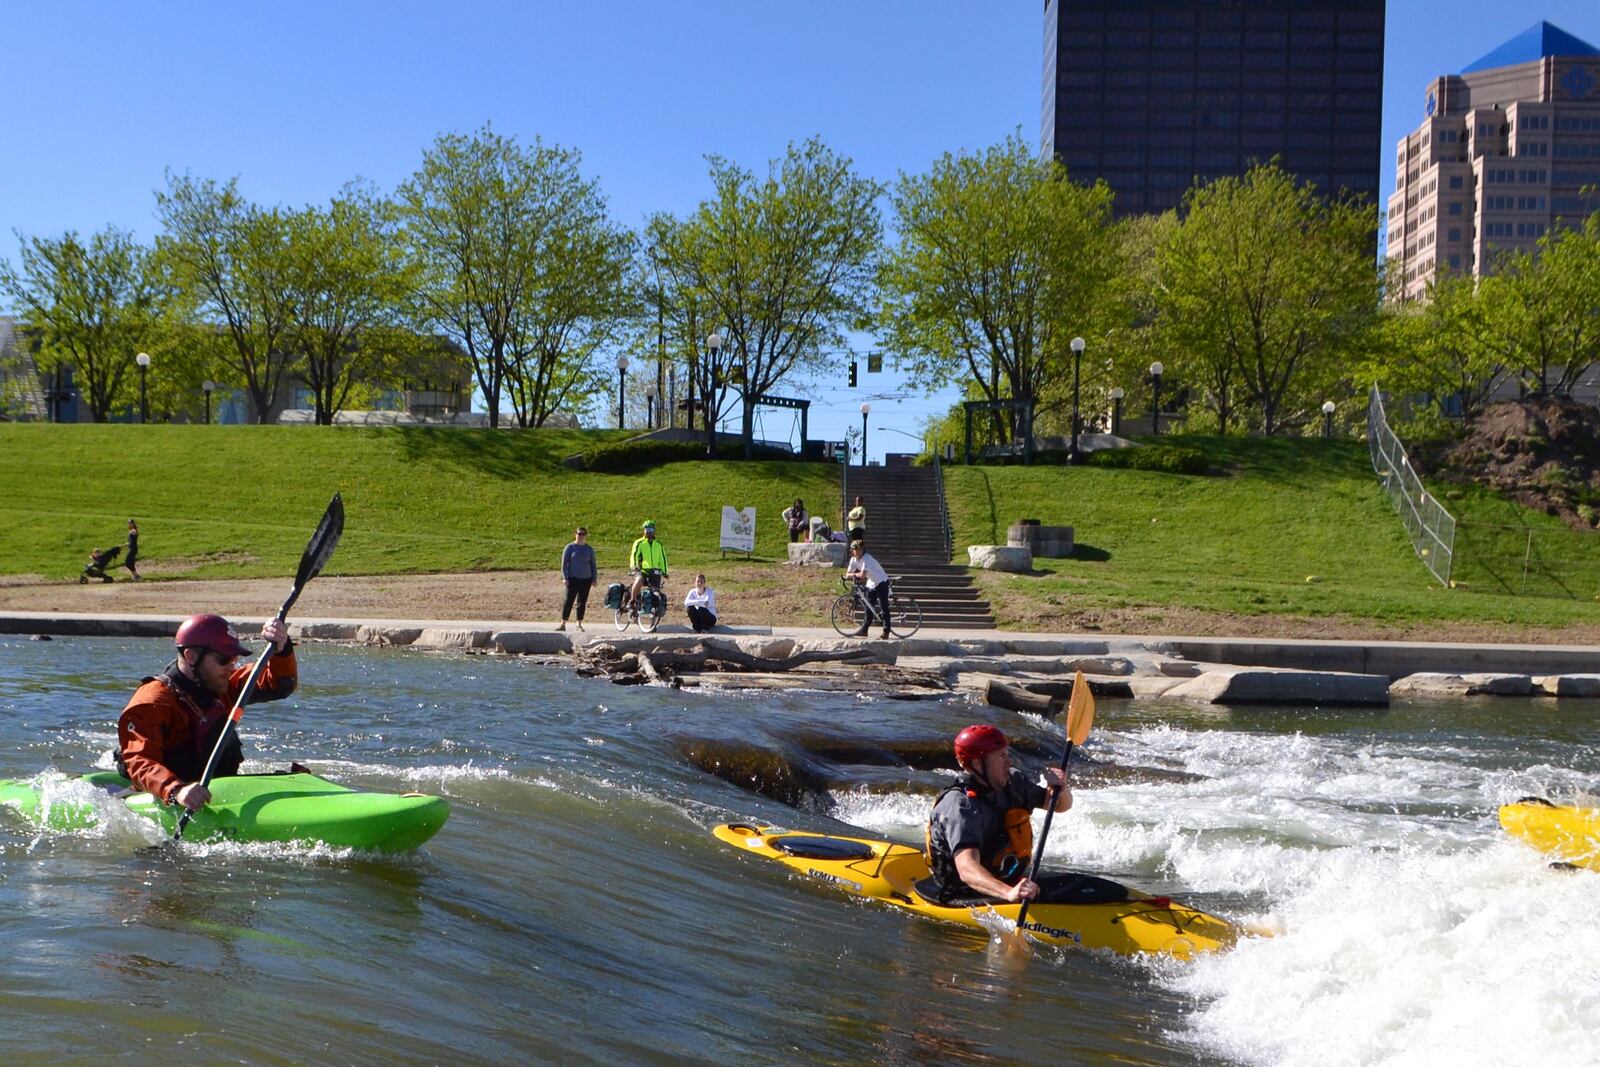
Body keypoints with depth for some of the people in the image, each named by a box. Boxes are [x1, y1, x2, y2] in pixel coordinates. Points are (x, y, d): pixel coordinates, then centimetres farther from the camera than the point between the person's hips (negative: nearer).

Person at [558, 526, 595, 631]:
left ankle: (579, 624, 13)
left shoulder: (589, 549, 11)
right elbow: (564, 563, 1)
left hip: (586, 579, 3)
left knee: (582, 602, 5)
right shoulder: (570, 548, 2)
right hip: (573, 579, -3)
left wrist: (594, 579, 9)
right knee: (568, 601, -7)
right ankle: (563, 624, -5)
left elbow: (593, 565, 16)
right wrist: (565, 577, -8)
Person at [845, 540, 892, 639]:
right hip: (871, 584, 8)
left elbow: (862, 575, -34)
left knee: (883, 608, -7)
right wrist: (856, 575, -20)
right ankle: (863, 630, 13)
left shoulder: (867, 558, -26)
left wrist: (854, 575, -15)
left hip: (881, 583, -8)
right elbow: (848, 574, -1)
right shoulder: (853, 559, -2)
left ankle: (886, 631, -5)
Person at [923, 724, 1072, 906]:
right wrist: (1009, 893, -53)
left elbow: (1062, 805, 19)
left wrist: (1061, 789, -6)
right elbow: (967, 870, -36)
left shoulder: (1011, 785, 6)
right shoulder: (960, 805, -22)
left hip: (1011, 884, 9)